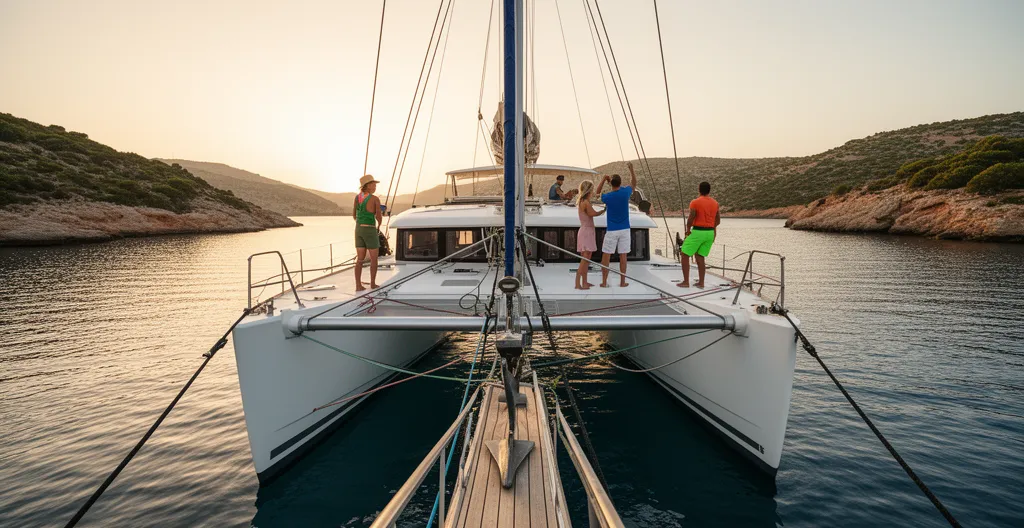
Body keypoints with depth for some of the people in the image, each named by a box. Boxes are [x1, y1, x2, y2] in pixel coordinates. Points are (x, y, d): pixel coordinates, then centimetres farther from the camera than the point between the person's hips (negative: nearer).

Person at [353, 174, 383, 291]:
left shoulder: (357, 197, 5)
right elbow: (379, 218, -15)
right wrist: (379, 224, 10)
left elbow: (354, 216, 11)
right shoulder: (375, 199, -14)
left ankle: (358, 285, 3)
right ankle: (373, 284, 15)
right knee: (374, 258, 10)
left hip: (359, 230, 6)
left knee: (360, 259, 8)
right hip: (370, 232, -6)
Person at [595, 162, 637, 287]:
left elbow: (597, 193, 14)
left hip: (611, 230, -2)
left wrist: (603, 179, 6)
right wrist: (631, 169, 24)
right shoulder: (625, 192, -5)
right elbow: (633, 183, 17)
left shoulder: (607, 197, -9)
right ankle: (622, 282, 11)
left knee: (606, 256, 4)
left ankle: (604, 282, 4)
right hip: (624, 230, 2)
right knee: (623, 256, 6)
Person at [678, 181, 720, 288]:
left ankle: (686, 282, 1)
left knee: (685, 255, 3)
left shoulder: (695, 202, -11)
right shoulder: (715, 203, 8)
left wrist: (688, 230, 3)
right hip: (710, 232, 6)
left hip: (697, 232, -6)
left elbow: (690, 219, -13)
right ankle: (701, 282, 12)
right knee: (699, 256, 15)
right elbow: (718, 221, 15)